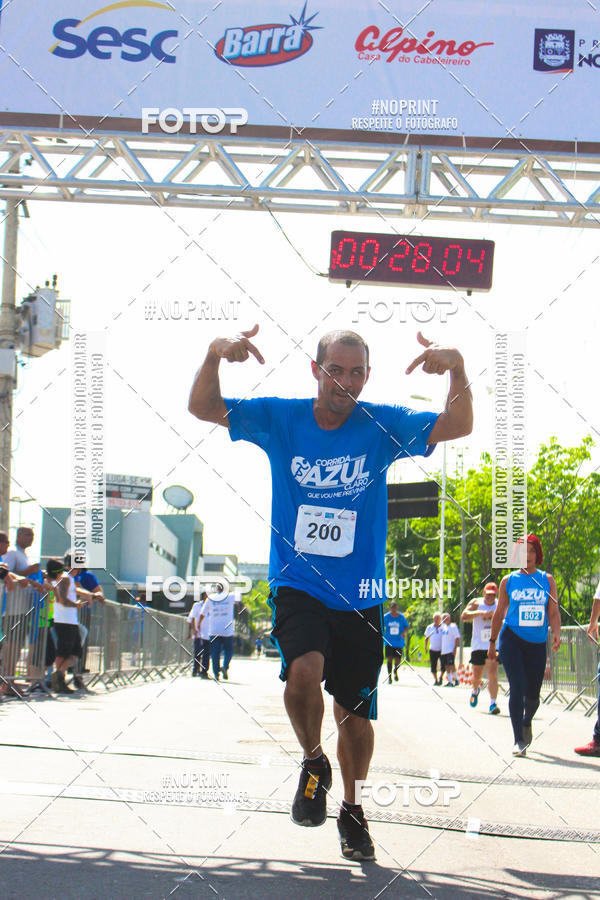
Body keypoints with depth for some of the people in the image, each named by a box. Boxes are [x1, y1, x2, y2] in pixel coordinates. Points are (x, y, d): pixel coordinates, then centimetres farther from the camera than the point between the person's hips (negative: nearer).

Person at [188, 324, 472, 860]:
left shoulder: (382, 426, -4)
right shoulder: (281, 419, -3)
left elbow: (458, 427, -12)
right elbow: (203, 408, -6)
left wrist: (457, 369, -31)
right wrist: (215, 356, -27)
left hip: (359, 595, 1)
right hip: (297, 585, -1)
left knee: (356, 713, 9)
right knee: (304, 669, -28)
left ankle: (352, 810, 34)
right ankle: (313, 764, 2)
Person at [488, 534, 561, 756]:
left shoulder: (547, 580, 7)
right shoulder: (508, 581, 5)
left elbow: (554, 612, 2)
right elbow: (499, 613, 12)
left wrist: (556, 634, -16)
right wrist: (492, 642, 12)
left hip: (537, 644, 2)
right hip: (511, 638, -2)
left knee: (533, 693, 9)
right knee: (517, 688, -14)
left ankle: (527, 722, 41)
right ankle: (519, 740, -12)